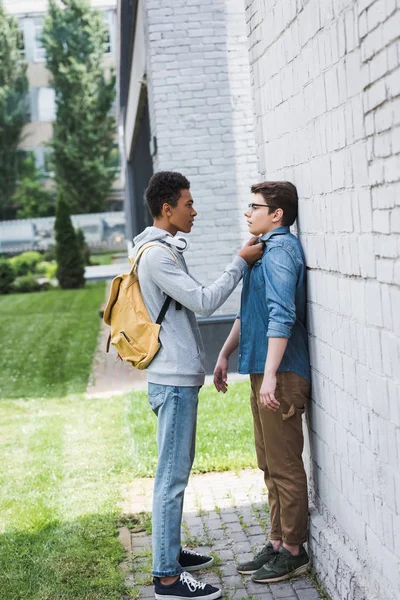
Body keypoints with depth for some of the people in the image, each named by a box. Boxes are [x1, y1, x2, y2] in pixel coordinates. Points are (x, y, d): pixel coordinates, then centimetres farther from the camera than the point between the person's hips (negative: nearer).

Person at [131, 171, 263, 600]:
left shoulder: (164, 250, 16)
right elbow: (204, 301, -19)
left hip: (179, 377, 11)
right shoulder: (155, 255, -17)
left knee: (177, 471, 18)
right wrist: (240, 262, -11)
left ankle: (170, 551, 30)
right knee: (172, 477, -6)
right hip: (174, 381, -11)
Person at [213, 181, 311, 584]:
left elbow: (282, 315, -23)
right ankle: (278, 544, 26)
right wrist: (225, 354, 24)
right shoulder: (265, 249, 17)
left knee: (285, 467, -1)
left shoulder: (280, 251, -14)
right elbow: (249, 312, 25)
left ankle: (293, 551, 10)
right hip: (263, 372, 10)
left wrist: (270, 375, -27)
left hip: (281, 375, -10)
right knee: (270, 465, 16)